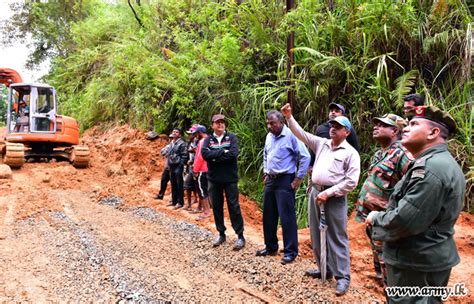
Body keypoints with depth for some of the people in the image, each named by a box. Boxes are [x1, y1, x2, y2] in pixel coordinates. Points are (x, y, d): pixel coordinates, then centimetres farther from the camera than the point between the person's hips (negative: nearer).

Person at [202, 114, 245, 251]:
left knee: (233, 206, -1)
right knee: (217, 207, 10)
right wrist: (223, 152, -18)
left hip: (230, 178, -3)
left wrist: (215, 156, -14)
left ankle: (240, 236, 8)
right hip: (214, 179, 3)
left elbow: (234, 153, -17)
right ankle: (221, 234, 24)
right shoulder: (208, 139, 5)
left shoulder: (231, 137, 0)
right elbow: (205, 154, -13)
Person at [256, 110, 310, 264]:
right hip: (270, 180, 8)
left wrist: (298, 179, -13)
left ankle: (290, 252, 8)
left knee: (287, 217, -4)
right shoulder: (269, 136, 9)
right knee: (268, 216, 14)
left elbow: (305, 157, -15)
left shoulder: (291, 136, -14)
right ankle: (271, 247, 28)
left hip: (285, 181, -8)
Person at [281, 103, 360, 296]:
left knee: (337, 238, -1)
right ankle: (324, 269, 30)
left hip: (335, 197, -6)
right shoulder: (321, 143, 11)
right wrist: (289, 117, -5)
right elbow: (301, 134, 8)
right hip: (315, 193, 6)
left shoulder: (351, 153, -5)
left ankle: (342, 277, 11)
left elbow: (351, 182, -12)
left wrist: (328, 193, -16)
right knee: (317, 235, 14)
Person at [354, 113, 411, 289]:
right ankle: (381, 281, 41)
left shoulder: (402, 153, -17)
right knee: (378, 256, 24)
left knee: (386, 263, 3)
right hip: (369, 216, 9)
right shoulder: (379, 153, 12)